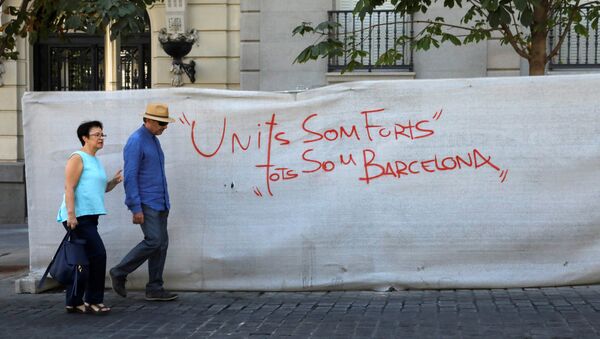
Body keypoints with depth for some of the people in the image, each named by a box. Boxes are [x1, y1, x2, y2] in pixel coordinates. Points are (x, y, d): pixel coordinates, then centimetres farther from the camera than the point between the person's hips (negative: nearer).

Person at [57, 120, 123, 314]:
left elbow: (101, 188, 27)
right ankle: (93, 301, -3)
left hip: (90, 217, 9)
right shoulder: (78, 158, -7)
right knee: (98, 254, -12)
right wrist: (71, 214, -22)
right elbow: (69, 188, -14)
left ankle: (74, 303, 15)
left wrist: (114, 181, 7)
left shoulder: (96, 161, 20)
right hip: (78, 217, -9)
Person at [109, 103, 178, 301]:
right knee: (153, 241, -15)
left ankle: (155, 289, 10)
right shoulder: (135, 142, -12)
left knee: (162, 243, 5)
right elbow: (130, 177, -17)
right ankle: (119, 273, 0)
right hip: (145, 204, -9)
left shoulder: (154, 141, 16)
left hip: (160, 203, 9)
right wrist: (136, 208, -21)